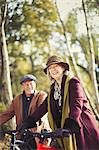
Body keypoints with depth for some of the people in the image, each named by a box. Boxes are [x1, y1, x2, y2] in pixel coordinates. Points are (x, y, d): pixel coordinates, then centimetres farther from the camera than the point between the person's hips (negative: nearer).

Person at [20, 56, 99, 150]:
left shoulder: (73, 82, -5)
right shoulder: (53, 88, 15)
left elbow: (77, 104, -19)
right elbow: (44, 106, 10)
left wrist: (71, 124, -33)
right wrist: (29, 122, 1)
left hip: (82, 127, -6)